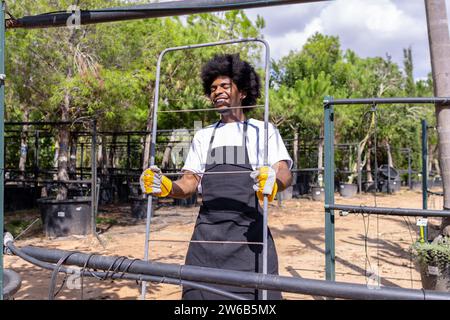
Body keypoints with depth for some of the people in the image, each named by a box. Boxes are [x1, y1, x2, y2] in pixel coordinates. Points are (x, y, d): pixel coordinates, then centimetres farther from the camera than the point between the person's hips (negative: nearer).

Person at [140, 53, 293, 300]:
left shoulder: (262, 130, 8)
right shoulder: (203, 136, 20)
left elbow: (285, 173, -6)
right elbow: (190, 183, 14)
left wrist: (273, 182, -30)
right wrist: (167, 187, -9)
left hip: (248, 233, -3)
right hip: (207, 233, 3)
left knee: (253, 293, -5)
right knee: (198, 292, 1)